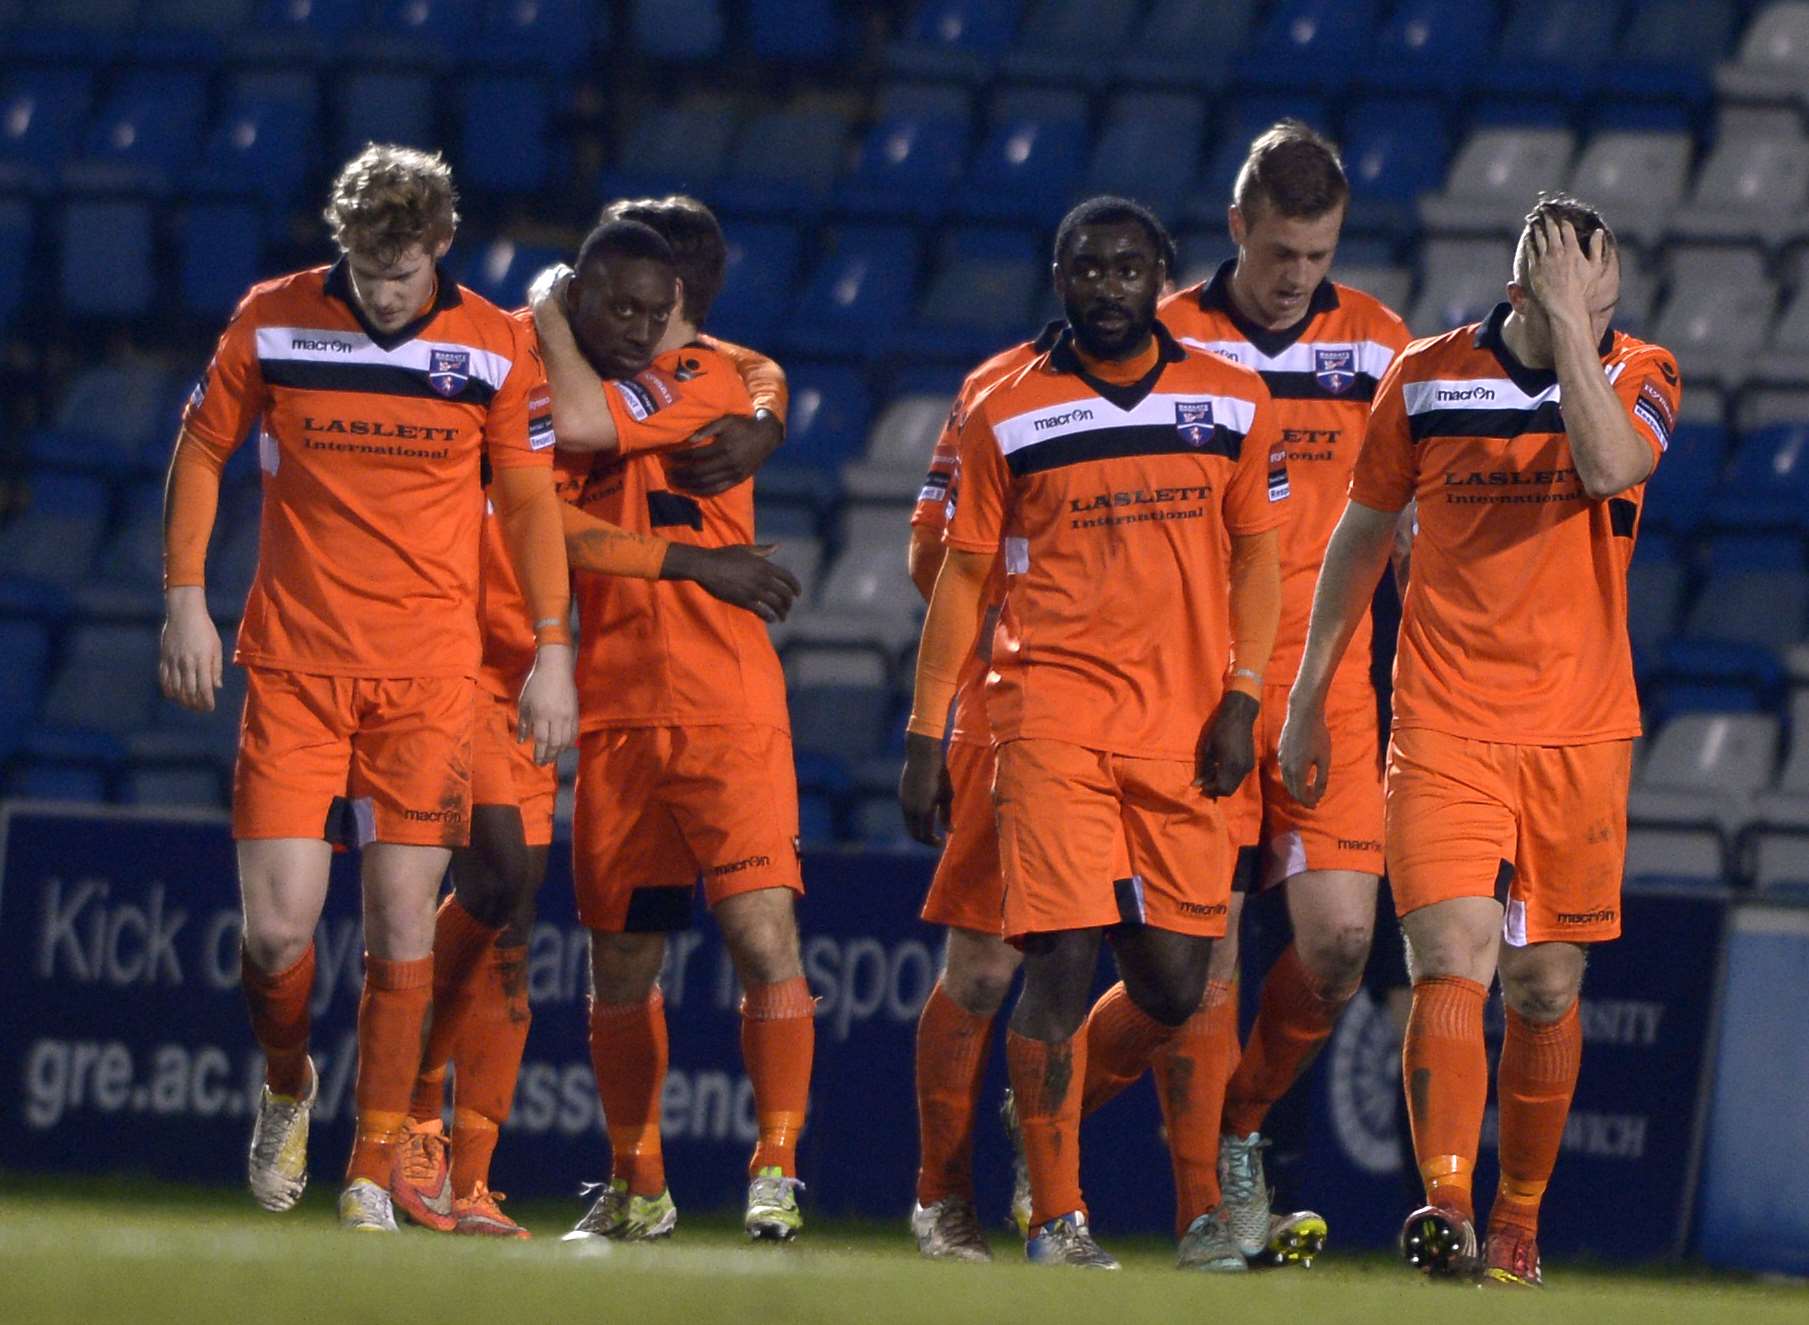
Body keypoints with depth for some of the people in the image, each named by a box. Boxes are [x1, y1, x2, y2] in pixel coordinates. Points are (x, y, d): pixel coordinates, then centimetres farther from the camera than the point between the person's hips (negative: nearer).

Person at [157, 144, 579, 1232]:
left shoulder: (496, 346, 0)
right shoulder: (272, 322, -1)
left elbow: (530, 498, 9)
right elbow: (201, 450, 11)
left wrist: (553, 650, 6)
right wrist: (186, 599, 4)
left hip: (432, 672, 0)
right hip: (293, 663, 0)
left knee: (402, 927, -4)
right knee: (279, 929, -7)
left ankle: (376, 1172, 5)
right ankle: (287, 1087, 24)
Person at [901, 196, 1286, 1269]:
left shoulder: (1232, 403, 9)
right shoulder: (1010, 416, 5)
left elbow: (1256, 554, 13)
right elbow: (964, 576, 9)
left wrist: (1240, 699, 1)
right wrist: (928, 735, 6)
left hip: (1181, 734, 2)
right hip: (1053, 717, -2)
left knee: (1173, 987, 2)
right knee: (1066, 958, -13)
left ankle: (1050, 1112, 30)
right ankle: (1056, 1217, -6)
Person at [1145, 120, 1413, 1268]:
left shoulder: (1379, 346, 7)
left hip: (1328, 687, 2)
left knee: (1340, 935, -8)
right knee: (1205, 947, -4)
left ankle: (1242, 1127, 18)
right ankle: (1207, 1207, 2)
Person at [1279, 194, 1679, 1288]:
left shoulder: (1639, 376, 0)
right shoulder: (1428, 378, 2)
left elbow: (1610, 467, -23)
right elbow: (1364, 534, 14)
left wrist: (1570, 326, -21)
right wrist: (1309, 694, 16)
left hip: (1578, 731, 1)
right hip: (1444, 725, -1)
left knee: (1546, 986, 6)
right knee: (1454, 959, -17)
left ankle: (1519, 1219, 22)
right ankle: (1445, 1204, -28)